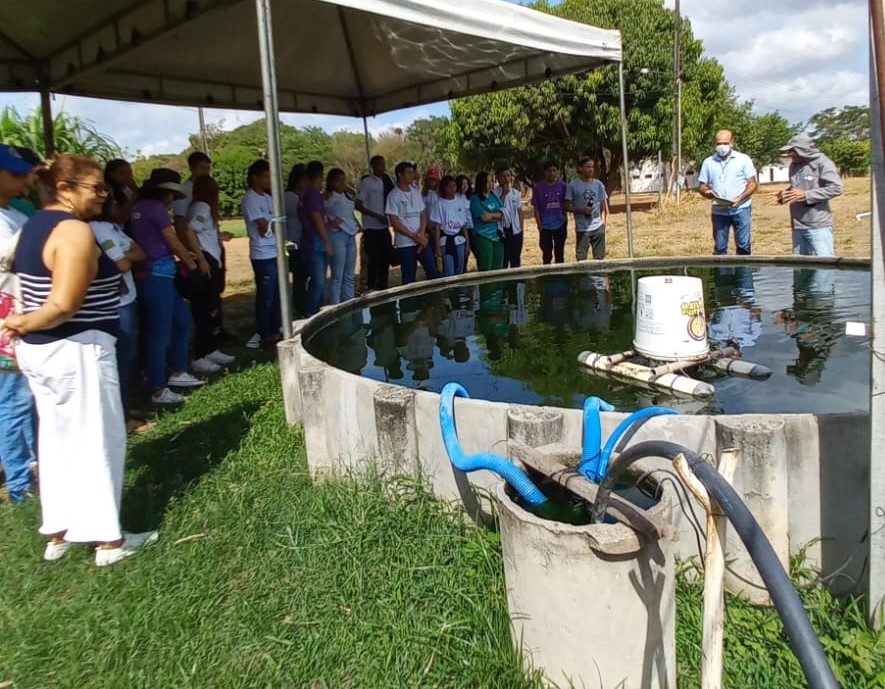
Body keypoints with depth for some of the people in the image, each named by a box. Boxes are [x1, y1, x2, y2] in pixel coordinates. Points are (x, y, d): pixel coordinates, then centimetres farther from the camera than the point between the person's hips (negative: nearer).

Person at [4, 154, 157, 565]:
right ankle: (109, 539, 13)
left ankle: (58, 533, 28)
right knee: (97, 440, 1)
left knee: (57, 438, 17)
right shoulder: (75, 231, -19)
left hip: (39, 349, 10)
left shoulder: (36, 225, 12)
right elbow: (64, 305, -24)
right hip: (76, 349, -10)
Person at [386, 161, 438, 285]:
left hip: (422, 241, 5)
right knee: (409, 278, 1)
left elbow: (423, 214, 11)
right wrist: (414, 237, -12)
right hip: (405, 243, -5)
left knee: (433, 273, 1)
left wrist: (421, 234, -8)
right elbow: (395, 222, -10)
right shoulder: (393, 196, -6)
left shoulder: (416, 192, 10)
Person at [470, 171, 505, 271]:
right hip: (484, 237, -6)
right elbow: (484, 217, -14)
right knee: (486, 269, -5)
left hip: (498, 236, 6)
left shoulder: (494, 196, 13)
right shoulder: (475, 199, -5)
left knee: (498, 268, 6)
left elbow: (502, 213, 7)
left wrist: (489, 215, -8)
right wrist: (496, 216, -3)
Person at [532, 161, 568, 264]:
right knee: (547, 254, 6)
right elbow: (536, 208, -2)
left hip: (560, 225, 1)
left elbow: (566, 204, 6)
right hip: (545, 226, -1)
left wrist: (565, 221, 3)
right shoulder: (538, 187, -4)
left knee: (560, 253, 9)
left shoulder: (562, 186, -1)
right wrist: (539, 224, -9)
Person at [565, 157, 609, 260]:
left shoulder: (598, 184, 6)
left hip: (598, 227, 3)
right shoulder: (573, 185, -3)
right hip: (582, 228, -3)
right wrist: (582, 210, -16)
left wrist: (604, 219, 0)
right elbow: (567, 207, -2)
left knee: (599, 257, 7)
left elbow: (603, 205, 12)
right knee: (581, 258, -2)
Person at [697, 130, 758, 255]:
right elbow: (701, 186, 10)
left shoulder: (743, 159, 1)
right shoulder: (708, 162, 8)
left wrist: (739, 198, -18)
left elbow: (752, 183, -1)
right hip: (719, 211, 2)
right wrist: (706, 192, -14)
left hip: (741, 209, -2)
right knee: (719, 247, 5)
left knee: (743, 246, -2)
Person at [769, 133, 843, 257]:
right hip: (798, 225, 7)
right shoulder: (794, 165, 11)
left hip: (818, 226, -7)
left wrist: (805, 195, -20)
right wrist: (783, 195, 4)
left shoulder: (822, 162, -10)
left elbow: (836, 188, -18)